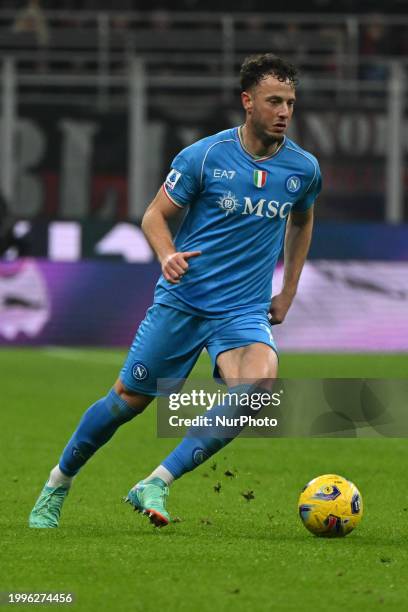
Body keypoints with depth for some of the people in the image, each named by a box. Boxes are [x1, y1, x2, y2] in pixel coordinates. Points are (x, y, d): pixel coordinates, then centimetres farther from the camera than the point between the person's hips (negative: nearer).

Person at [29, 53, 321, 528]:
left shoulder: (304, 169, 1)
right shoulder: (203, 156, -9)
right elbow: (155, 215, -1)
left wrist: (288, 292, 20)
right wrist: (168, 255, -22)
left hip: (245, 311, 2)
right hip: (182, 301, -1)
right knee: (128, 400, 5)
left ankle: (156, 485, -23)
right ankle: (58, 483, 31)